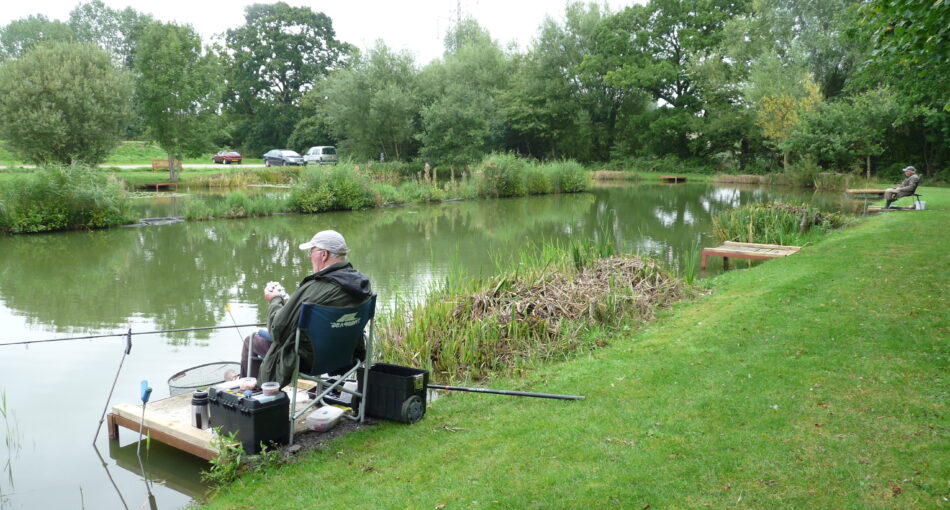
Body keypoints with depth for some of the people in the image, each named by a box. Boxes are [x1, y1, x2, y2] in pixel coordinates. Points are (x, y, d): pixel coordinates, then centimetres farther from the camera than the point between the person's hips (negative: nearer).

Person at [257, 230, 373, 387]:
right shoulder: (362, 283, -6)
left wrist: (274, 300, 0)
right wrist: (286, 299, 11)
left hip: (309, 359, -8)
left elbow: (278, 329, -19)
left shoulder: (313, 289, -29)